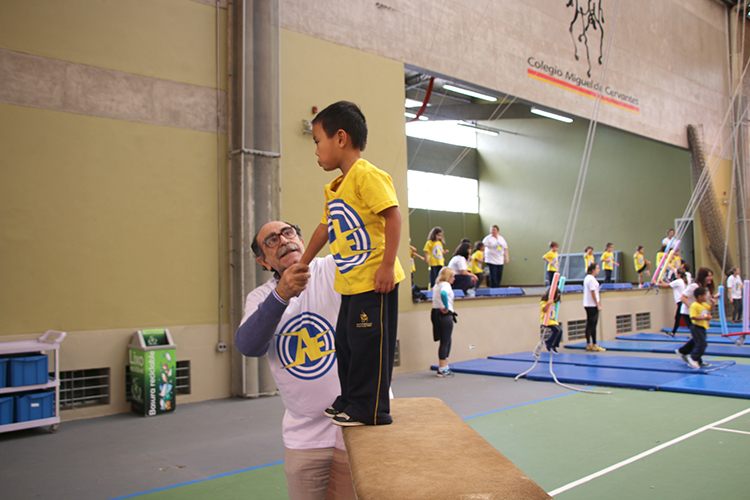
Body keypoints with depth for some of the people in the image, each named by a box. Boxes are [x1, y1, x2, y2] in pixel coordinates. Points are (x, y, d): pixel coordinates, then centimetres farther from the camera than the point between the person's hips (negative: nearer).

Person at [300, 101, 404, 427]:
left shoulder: (366, 175, -14)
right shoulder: (335, 188, 16)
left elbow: (393, 216, -21)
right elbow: (325, 227, 28)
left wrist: (388, 265, -24)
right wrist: (301, 265, 34)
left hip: (374, 283, -10)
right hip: (350, 283, 10)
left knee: (369, 344, -3)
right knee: (346, 343, 16)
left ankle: (371, 409, 8)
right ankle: (350, 401, 30)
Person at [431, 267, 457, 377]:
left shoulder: (437, 285, 15)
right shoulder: (446, 285, -13)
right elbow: (443, 293, -34)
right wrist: (446, 307, -25)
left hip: (436, 313, 9)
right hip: (445, 315, -9)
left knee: (446, 341, 17)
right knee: (445, 342, -5)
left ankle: (445, 366, 22)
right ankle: (442, 369, -3)